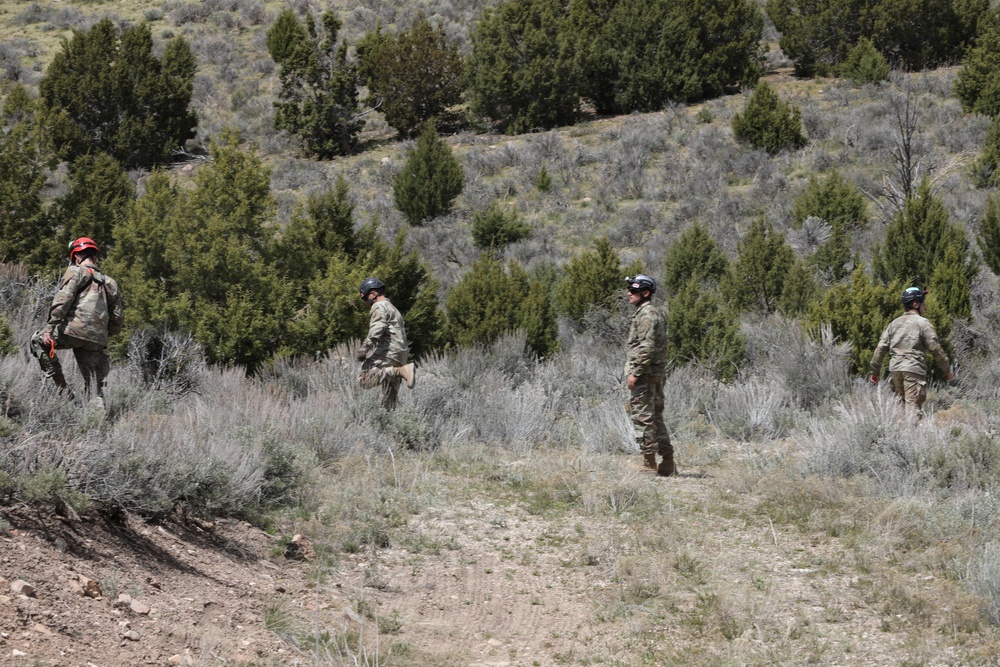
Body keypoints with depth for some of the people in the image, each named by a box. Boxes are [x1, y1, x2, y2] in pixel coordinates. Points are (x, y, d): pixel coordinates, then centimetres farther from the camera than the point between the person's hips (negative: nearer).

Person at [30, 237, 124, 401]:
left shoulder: (76, 272, 6)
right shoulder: (109, 282, 23)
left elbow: (62, 301, -9)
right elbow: (118, 318, 22)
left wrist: (50, 327, -11)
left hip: (74, 331, -5)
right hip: (96, 341, 5)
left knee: (38, 341, 17)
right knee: (95, 385, 10)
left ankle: (62, 387, 7)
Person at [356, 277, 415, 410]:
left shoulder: (379, 306, -3)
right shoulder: (392, 308, 29)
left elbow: (376, 330, -18)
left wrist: (364, 348, -22)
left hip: (386, 352, -10)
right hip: (399, 357, 10)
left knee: (365, 380, -22)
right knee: (389, 397, 10)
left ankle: (402, 371, -31)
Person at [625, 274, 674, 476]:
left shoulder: (647, 314, -14)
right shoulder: (655, 313, 19)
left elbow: (647, 347, -22)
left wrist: (634, 372, -22)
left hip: (645, 374, -11)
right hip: (657, 374, 11)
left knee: (642, 416, -8)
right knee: (655, 417, 13)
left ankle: (648, 462, -8)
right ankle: (667, 463, 14)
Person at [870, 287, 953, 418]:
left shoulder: (894, 323, 15)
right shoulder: (923, 323, -1)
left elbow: (881, 347, 11)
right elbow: (935, 349, -4)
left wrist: (875, 371, 17)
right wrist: (947, 370, 5)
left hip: (895, 369, 6)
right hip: (914, 369, -6)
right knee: (913, 407, -9)